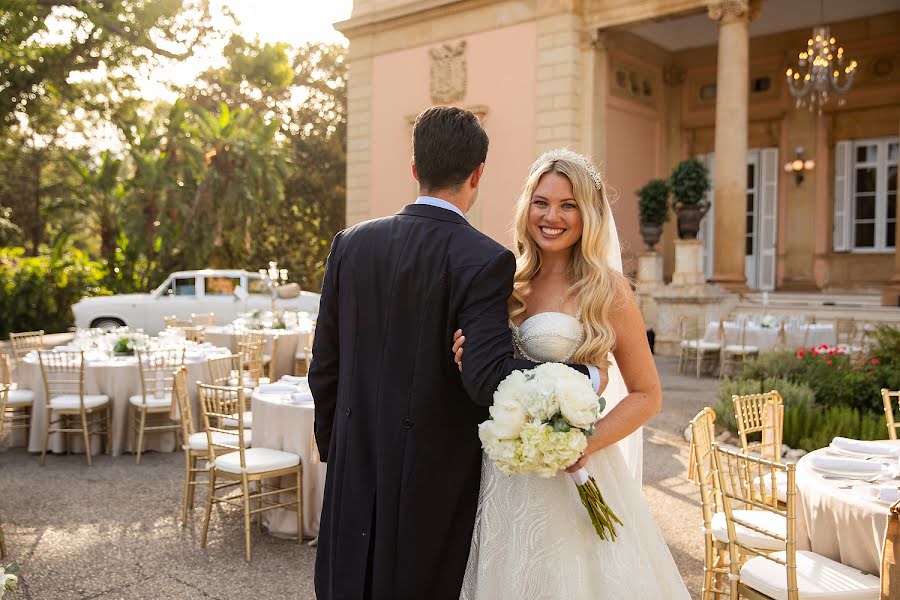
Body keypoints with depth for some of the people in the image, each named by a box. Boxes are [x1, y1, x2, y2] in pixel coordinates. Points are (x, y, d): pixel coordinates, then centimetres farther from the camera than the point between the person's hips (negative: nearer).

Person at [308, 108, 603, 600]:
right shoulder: (484, 260, -16)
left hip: (356, 466, 4)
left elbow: (324, 368, 4)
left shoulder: (351, 243, 0)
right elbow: (490, 377, -24)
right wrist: (587, 378, -10)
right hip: (435, 474, -4)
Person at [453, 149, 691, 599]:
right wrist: (471, 363, -7)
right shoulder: (510, 283, 5)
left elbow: (646, 396, -4)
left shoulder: (606, 290, -8)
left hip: (571, 472, -4)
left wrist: (588, 442, -19)